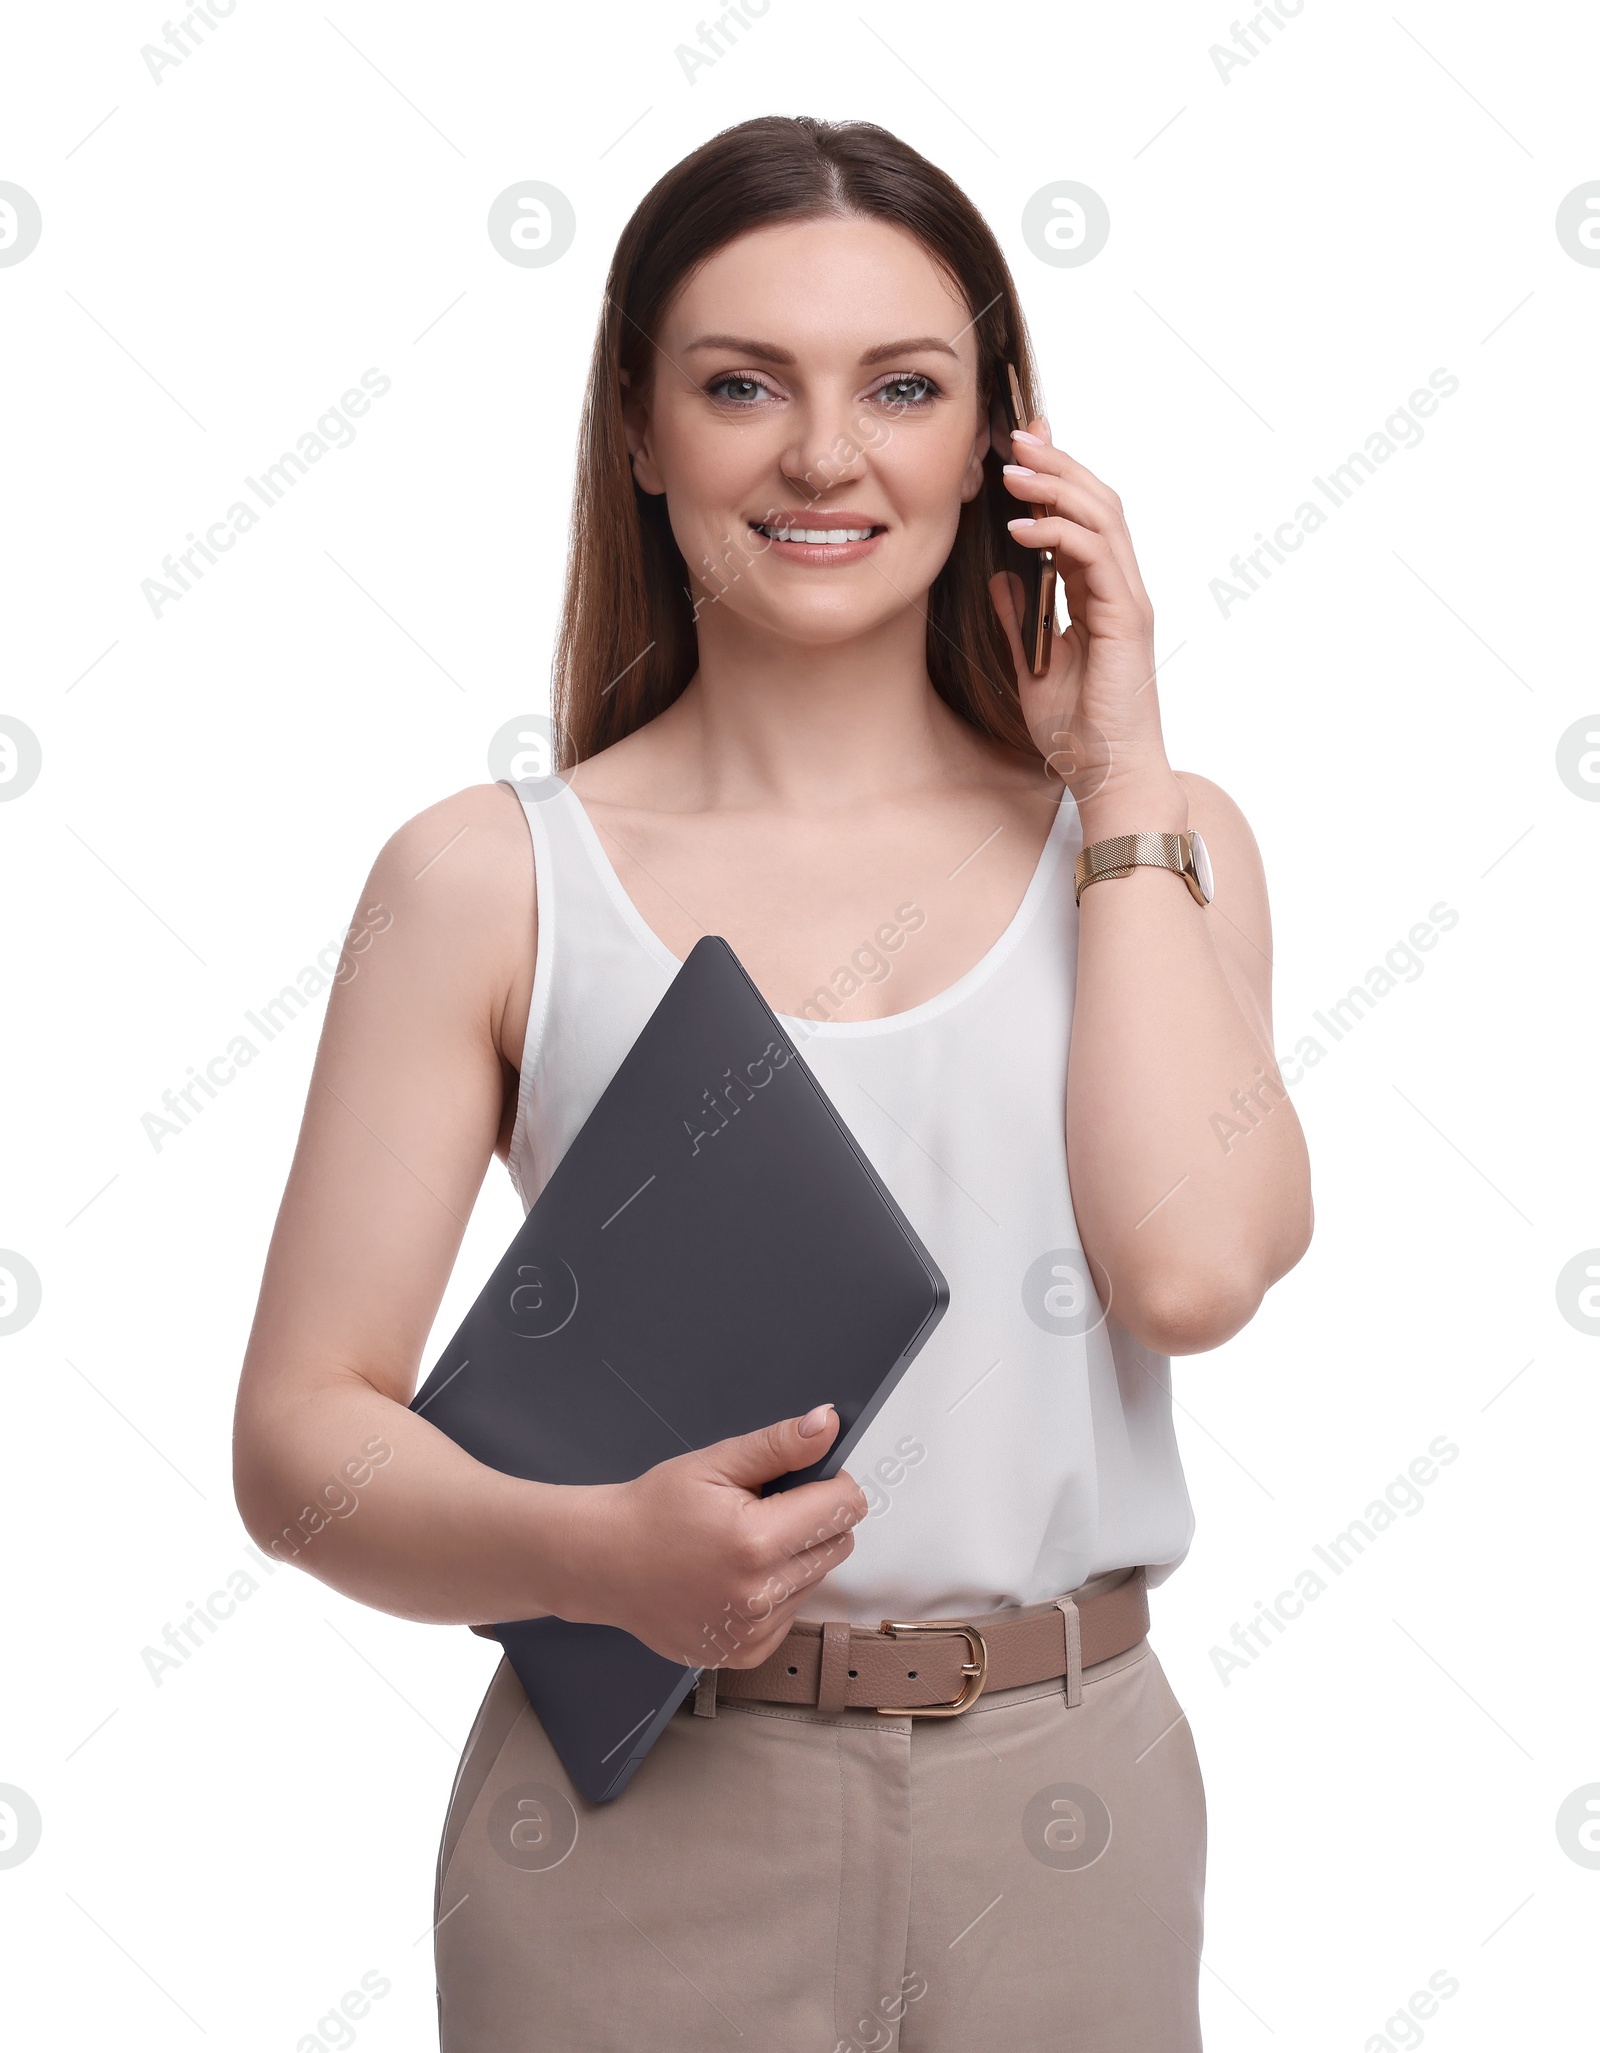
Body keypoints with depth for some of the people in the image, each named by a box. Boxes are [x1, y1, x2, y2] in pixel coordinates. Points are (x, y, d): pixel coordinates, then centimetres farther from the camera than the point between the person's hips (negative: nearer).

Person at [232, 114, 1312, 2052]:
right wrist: (600, 1552, -24)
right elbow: (303, 1433, -5)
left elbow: (1190, 1267, -14)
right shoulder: (486, 879, -4)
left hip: (1063, 1815, 2)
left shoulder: (1151, 840, 3)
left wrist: (1119, 769, -6)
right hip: (639, 1832, -2)